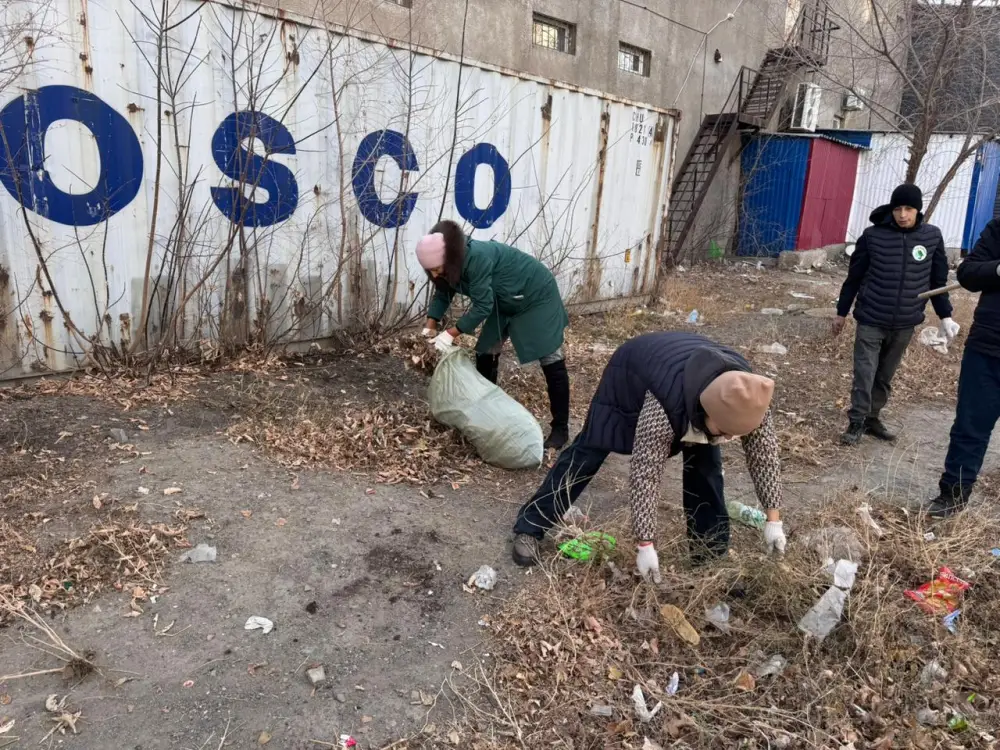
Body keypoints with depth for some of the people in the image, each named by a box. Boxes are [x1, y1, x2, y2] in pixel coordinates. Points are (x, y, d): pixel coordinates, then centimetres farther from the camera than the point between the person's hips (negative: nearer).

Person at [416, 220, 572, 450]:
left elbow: (482, 306, -34)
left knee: (551, 363, -5)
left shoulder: (477, 259, -36)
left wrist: (451, 334, -31)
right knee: (485, 354, 7)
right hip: (506, 302, 9)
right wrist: (429, 328, -9)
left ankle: (560, 429, 1)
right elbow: (442, 295, 2)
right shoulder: (451, 263, -10)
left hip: (536, 296, -9)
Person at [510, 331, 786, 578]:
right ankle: (528, 529, 7)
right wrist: (645, 545, -36)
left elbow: (765, 455, -17)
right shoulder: (665, 408, -47)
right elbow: (644, 474, -40)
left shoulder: (749, 400, -31)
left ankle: (710, 547, 12)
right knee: (588, 453, -3)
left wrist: (773, 519, -17)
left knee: (705, 459, -4)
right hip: (630, 372, -5)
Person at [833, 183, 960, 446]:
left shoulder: (932, 237, -1)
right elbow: (854, 277, 1)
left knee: (885, 376, 12)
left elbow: (938, 280, 8)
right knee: (864, 374, -2)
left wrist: (945, 315, 5)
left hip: (905, 324, 2)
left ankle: (873, 419, 26)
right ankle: (856, 423, 9)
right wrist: (841, 312, 6)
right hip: (870, 320, -2)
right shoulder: (873, 235, -8)